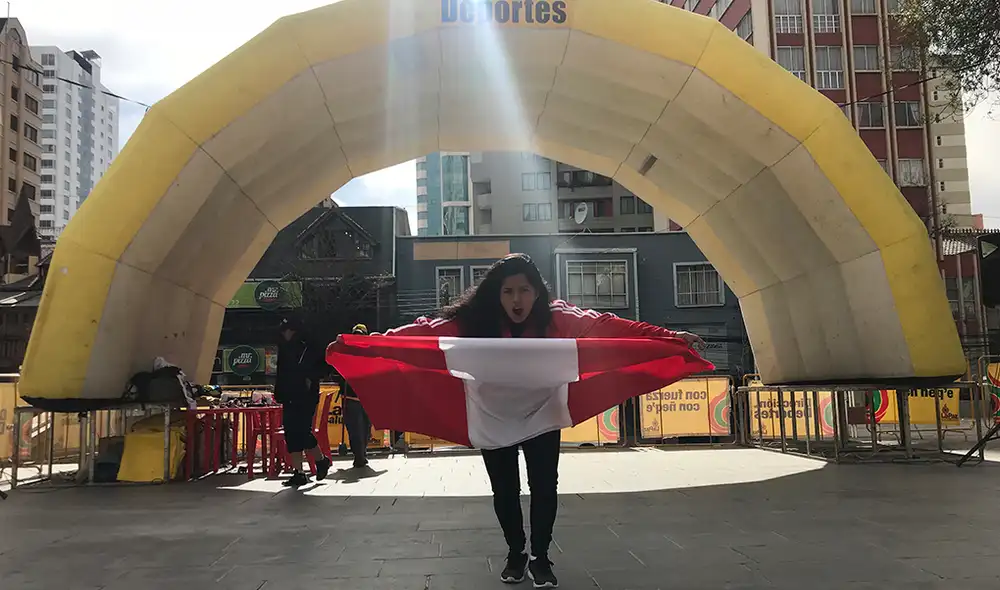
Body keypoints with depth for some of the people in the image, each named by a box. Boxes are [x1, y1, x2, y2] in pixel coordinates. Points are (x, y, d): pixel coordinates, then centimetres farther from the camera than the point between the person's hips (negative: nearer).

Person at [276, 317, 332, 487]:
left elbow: (325, 365, -5)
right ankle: (299, 473, 8)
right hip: (290, 398, 6)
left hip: (306, 397, -6)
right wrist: (279, 394, 9)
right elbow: (282, 374, 18)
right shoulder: (285, 349, 13)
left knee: (302, 432, -10)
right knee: (292, 435, 3)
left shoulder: (311, 347, -5)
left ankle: (321, 460, 14)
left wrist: (311, 378, -14)